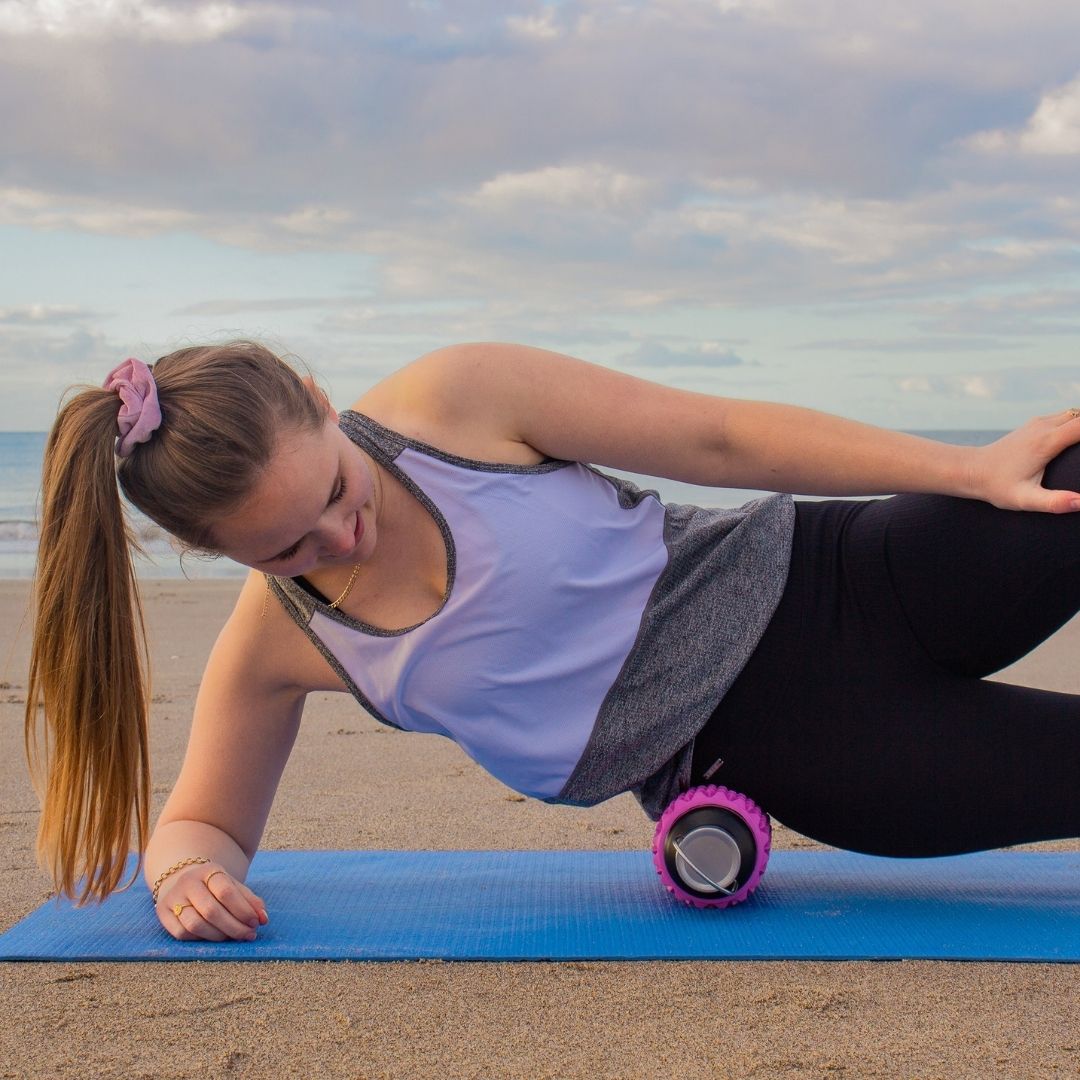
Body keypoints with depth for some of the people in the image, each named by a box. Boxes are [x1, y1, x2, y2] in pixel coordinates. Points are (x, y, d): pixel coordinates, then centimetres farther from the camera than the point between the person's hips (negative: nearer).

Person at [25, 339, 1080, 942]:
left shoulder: (456, 399, -14)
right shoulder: (272, 646, -4)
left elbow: (721, 438, -10)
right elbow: (200, 821, 10)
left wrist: (969, 468, -10)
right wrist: (189, 873, -15)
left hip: (825, 575, 0)